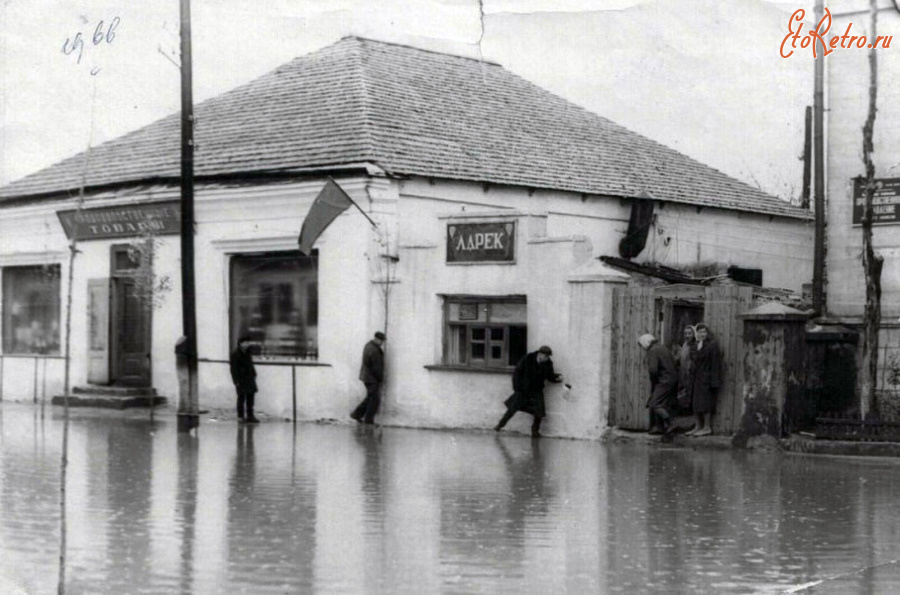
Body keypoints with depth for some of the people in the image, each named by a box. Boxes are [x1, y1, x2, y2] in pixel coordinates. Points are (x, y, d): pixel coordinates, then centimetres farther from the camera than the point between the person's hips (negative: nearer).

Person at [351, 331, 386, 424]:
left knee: (370, 398, 20)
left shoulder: (369, 345, 6)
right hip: (372, 378, -10)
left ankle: (357, 414, 20)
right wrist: (381, 379, -9)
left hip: (366, 376, 10)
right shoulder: (374, 351, -26)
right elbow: (376, 368, -21)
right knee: (374, 399, 1)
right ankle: (368, 420, 8)